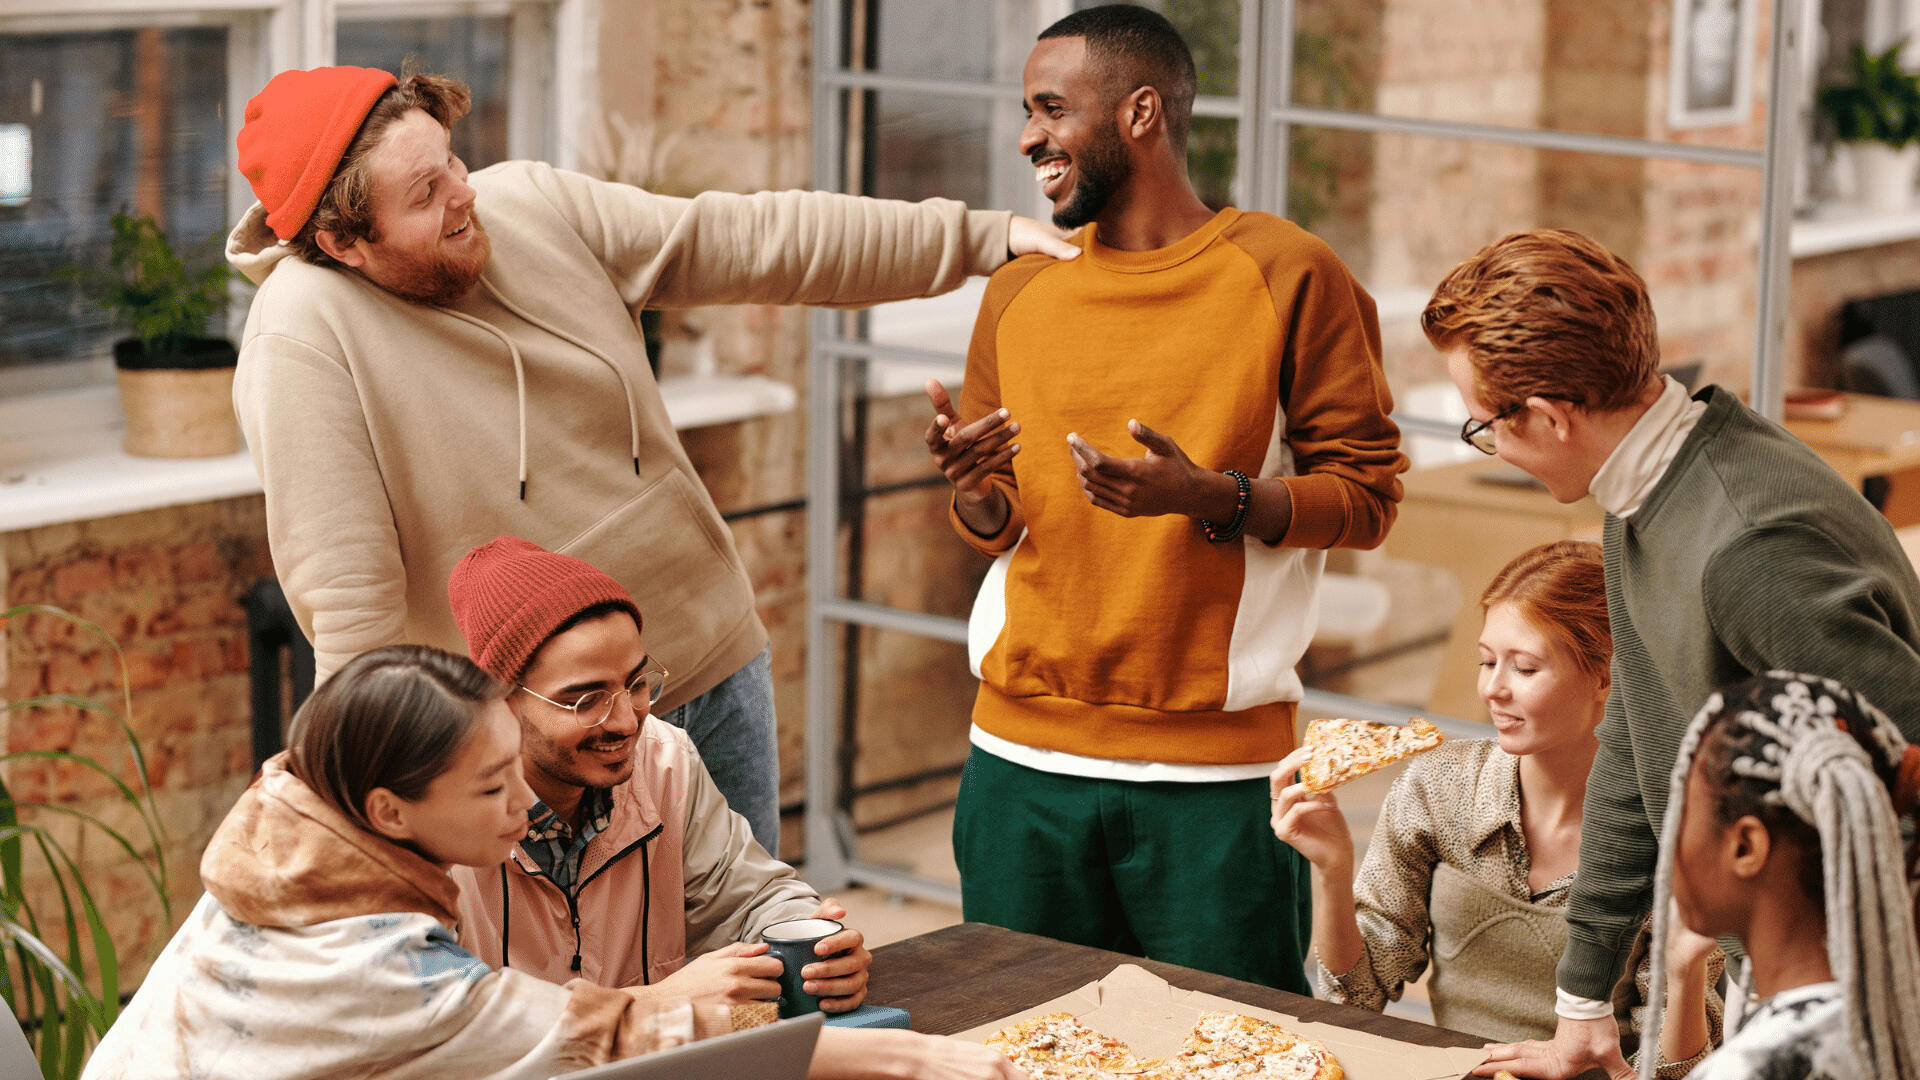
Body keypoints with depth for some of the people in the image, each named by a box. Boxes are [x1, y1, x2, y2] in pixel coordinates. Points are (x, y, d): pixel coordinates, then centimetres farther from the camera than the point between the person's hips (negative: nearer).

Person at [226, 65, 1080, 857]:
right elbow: (348, 608, -22)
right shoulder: (305, 337, -21)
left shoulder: (532, 204, -4)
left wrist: (984, 234, 2)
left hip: (717, 671, 6)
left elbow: (759, 241, 2)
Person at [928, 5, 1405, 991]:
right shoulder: (1020, 293, 11)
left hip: (1216, 770, -4)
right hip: (1024, 759, 4)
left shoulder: (1288, 275, -3)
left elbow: (1365, 494, -4)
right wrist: (971, 487, -5)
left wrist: (1212, 497, -19)